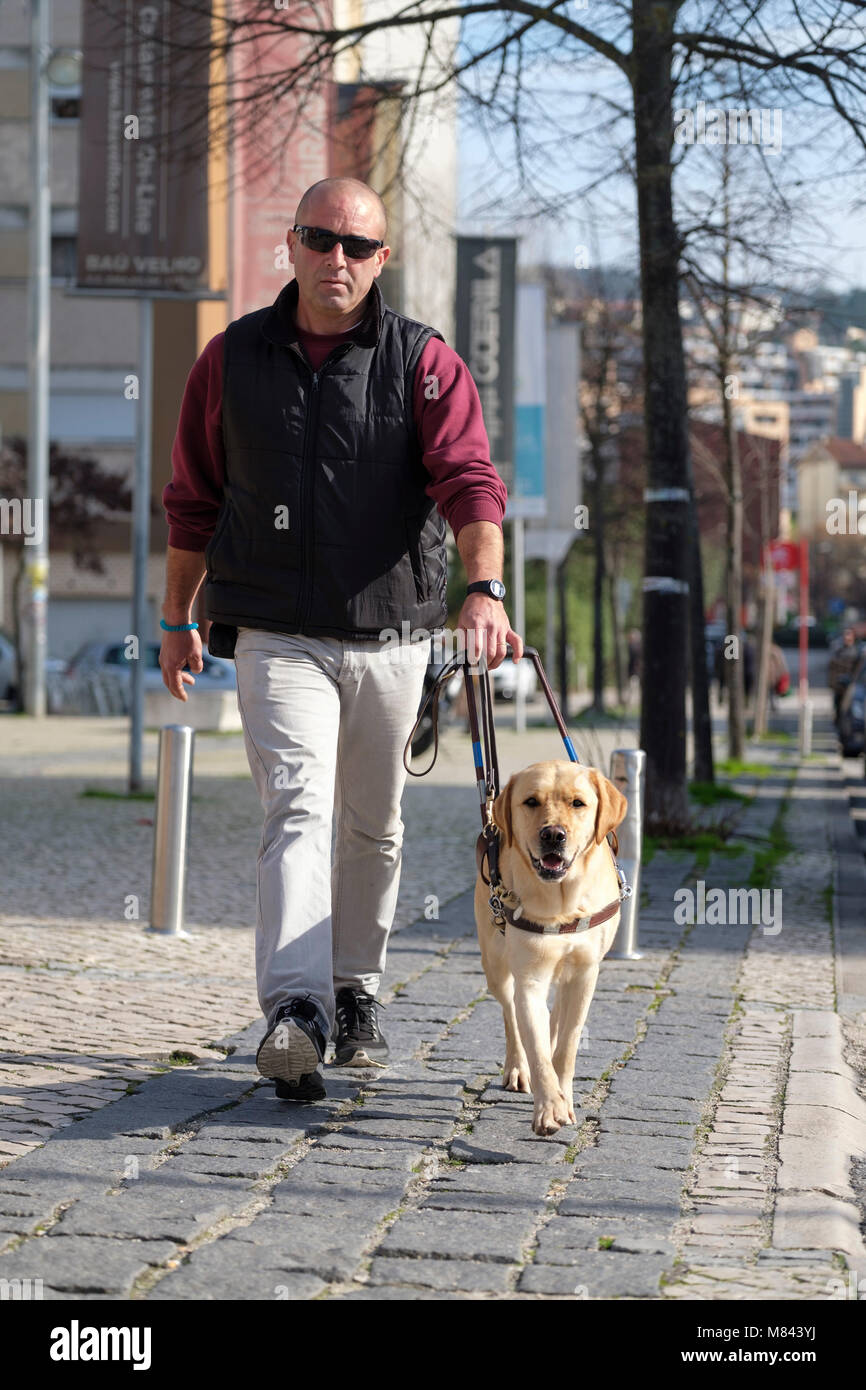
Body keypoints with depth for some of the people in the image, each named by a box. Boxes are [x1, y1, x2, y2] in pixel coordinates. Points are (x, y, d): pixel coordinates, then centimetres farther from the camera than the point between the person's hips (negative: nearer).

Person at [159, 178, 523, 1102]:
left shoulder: (424, 363, -2)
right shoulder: (232, 359, 4)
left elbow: (468, 480, -16)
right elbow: (193, 500, 14)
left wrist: (484, 588, -33)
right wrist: (177, 620, 17)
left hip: (392, 637, 1)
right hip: (277, 636, -1)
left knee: (373, 828, 13)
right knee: (297, 809, -18)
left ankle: (355, 992, 32)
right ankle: (297, 1014, -29)